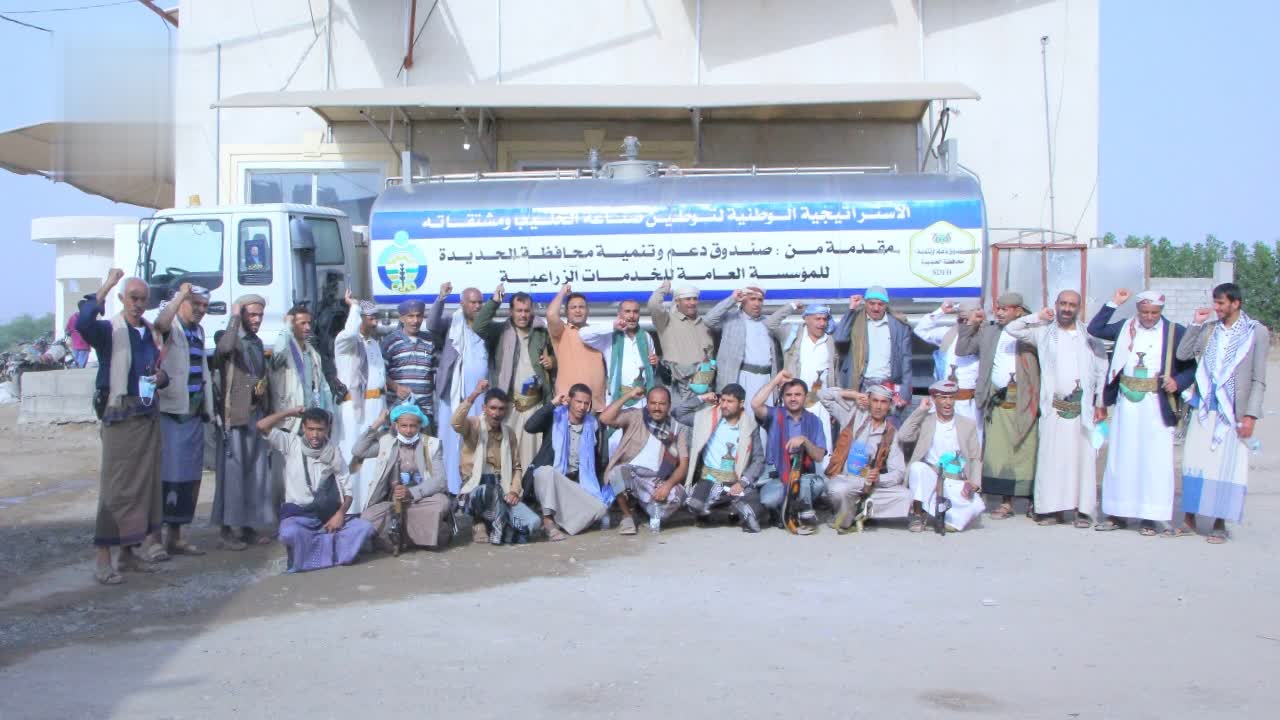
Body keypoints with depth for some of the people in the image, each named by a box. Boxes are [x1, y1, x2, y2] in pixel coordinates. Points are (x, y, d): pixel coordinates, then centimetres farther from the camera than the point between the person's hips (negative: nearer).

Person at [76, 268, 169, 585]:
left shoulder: (152, 333, 14)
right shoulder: (109, 330, -6)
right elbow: (82, 323, -29)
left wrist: (161, 377, -1)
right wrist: (106, 285, -26)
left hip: (148, 416, 7)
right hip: (119, 416, -7)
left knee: (145, 482, 8)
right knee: (116, 486, -8)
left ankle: (128, 551, 18)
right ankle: (103, 559, -4)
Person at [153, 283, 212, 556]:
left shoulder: (198, 331, 19)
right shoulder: (172, 326, -5)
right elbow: (160, 324, -31)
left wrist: (207, 407, 27)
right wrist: (182, 294, -29)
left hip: (194, 412, 9)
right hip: (171, 411, -9)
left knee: (189, 475, 11)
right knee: (167, 473, -10)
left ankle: (175, 536, 19)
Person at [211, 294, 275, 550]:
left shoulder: (257, 342, 18)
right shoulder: (226, 337, -5)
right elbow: (225, 347, -30)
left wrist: (264, 387, 12)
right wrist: (235, 316, -20)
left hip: (257, 414, 8)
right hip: (234, 414, -8)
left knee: (256, 472, 9)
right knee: (232, 470, -7)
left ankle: (248, 526, 17)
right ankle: (226, 531, -3)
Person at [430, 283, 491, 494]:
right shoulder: (451, 324, 4)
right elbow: (432, 324, -17)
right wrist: (441, 297, -28)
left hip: (482, 397, 2)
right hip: (455, 395, -2)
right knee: (454, 443, 1)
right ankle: (454, 489, 6)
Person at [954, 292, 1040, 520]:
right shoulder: (988, 332, 16)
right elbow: (961, 350, 16)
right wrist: (970, 324, 9)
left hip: (1023, 400, -4)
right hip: (997, 400, 4)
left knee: (1027, 452, -2)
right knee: (999, 453, 2)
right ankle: (1006, 503, 8)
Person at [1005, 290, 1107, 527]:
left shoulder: (1090, 336, 9)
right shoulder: (1044, 333, 11)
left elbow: (1102, 371, 7)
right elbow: (1012, 328, 7)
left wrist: (1101, 403, 1)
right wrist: (1038, 317, 3)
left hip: (1084, 408, 0)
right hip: (1054, 408, 1)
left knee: (1084, 458, -3)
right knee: (1051, 458, -3)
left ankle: (1084, 510, 0)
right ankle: (1052, 508, 1)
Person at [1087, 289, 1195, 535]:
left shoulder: (1175, 332, 1)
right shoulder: (1125, 327, 9)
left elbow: (1191, 367, 3)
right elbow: (1094, 329, 6)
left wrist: (1178, 382, -16)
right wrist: (1113, 303, 1)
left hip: (1156, 406, -3)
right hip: (1126, 404, 3)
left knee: (1154, 461, -1)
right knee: (1120, 458, 7)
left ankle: (1150, 517, 5)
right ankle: (1118, 514, 16)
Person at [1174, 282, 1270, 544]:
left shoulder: (1256, 332, -2)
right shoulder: (1209, 329, 9)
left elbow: (1259, 379, -4)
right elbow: (1182, 354, 1)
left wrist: (1251, 415, -11)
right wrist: (1196, 324, -2)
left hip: (1233, 412, -3)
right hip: (1204, 408, 3)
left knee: (1226, 467, 1)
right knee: (1194, 463, 5)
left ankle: (1220, 524, 10)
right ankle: (1189, 519, 14)